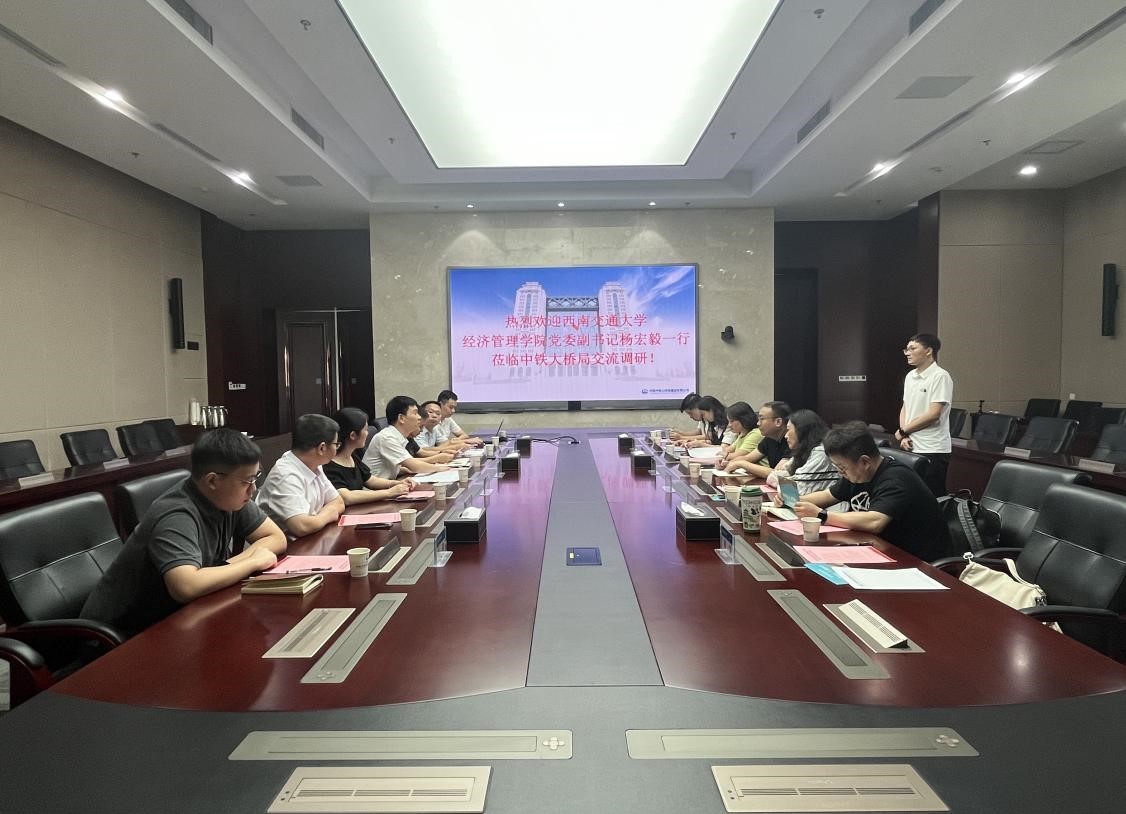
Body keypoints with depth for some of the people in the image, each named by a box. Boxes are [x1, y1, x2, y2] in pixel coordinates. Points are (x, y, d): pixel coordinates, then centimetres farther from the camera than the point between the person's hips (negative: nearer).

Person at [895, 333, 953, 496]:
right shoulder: (910, 376, 12)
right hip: (911, 448, 7)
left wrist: (903, 430, -8)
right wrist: (905, 436, 1)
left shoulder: (940, 376, -11)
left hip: (933, 451, -7)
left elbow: (934, 414, -17)